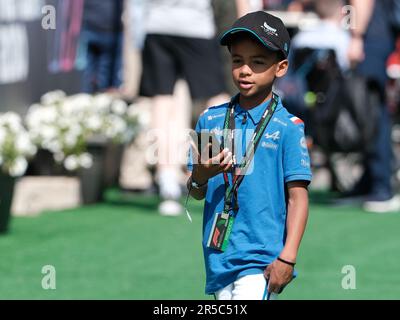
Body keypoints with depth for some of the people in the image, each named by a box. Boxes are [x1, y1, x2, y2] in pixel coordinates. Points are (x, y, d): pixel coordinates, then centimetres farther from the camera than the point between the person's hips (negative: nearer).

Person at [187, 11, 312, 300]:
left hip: (264, 260, -5)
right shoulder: (210, 120, 9)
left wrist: (288, 257, -14)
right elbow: (196, 194, 12)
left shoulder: (287, 127, -4)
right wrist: (200, 177, -12)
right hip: (219, 259, 5)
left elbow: (298, 196, -5)